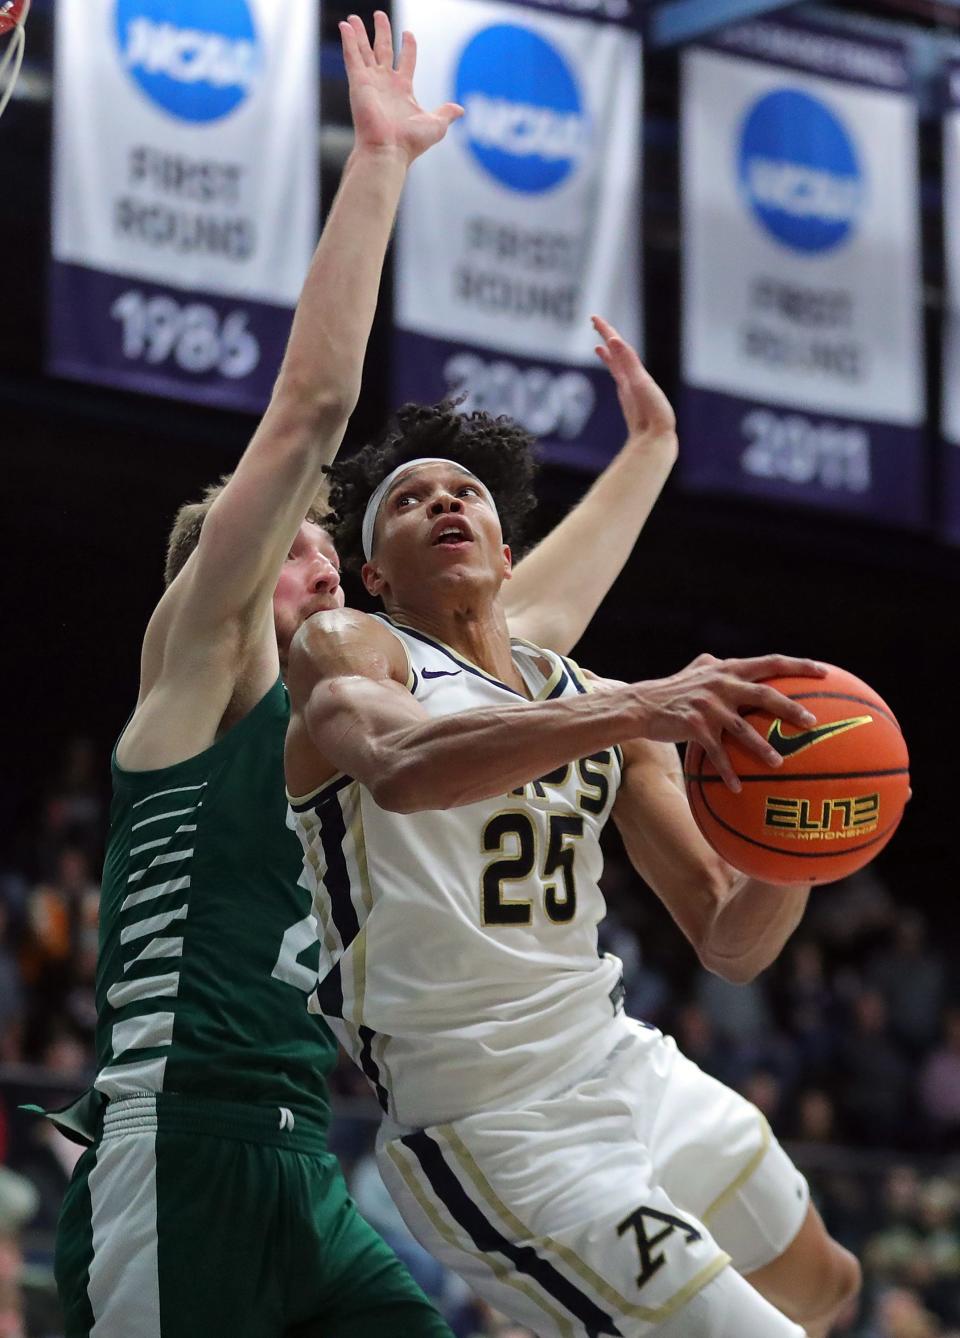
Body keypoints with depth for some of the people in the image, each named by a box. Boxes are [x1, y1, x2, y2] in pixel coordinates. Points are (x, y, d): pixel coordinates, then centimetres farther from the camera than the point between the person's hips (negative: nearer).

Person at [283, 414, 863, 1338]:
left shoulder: (598, 705, 12)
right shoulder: (341, 650, -6)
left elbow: (731, 944, 9)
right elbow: (400, 768, -32)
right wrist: (634, 709, -43)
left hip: (627, 1066, 8)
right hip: (491, 1133, -8)